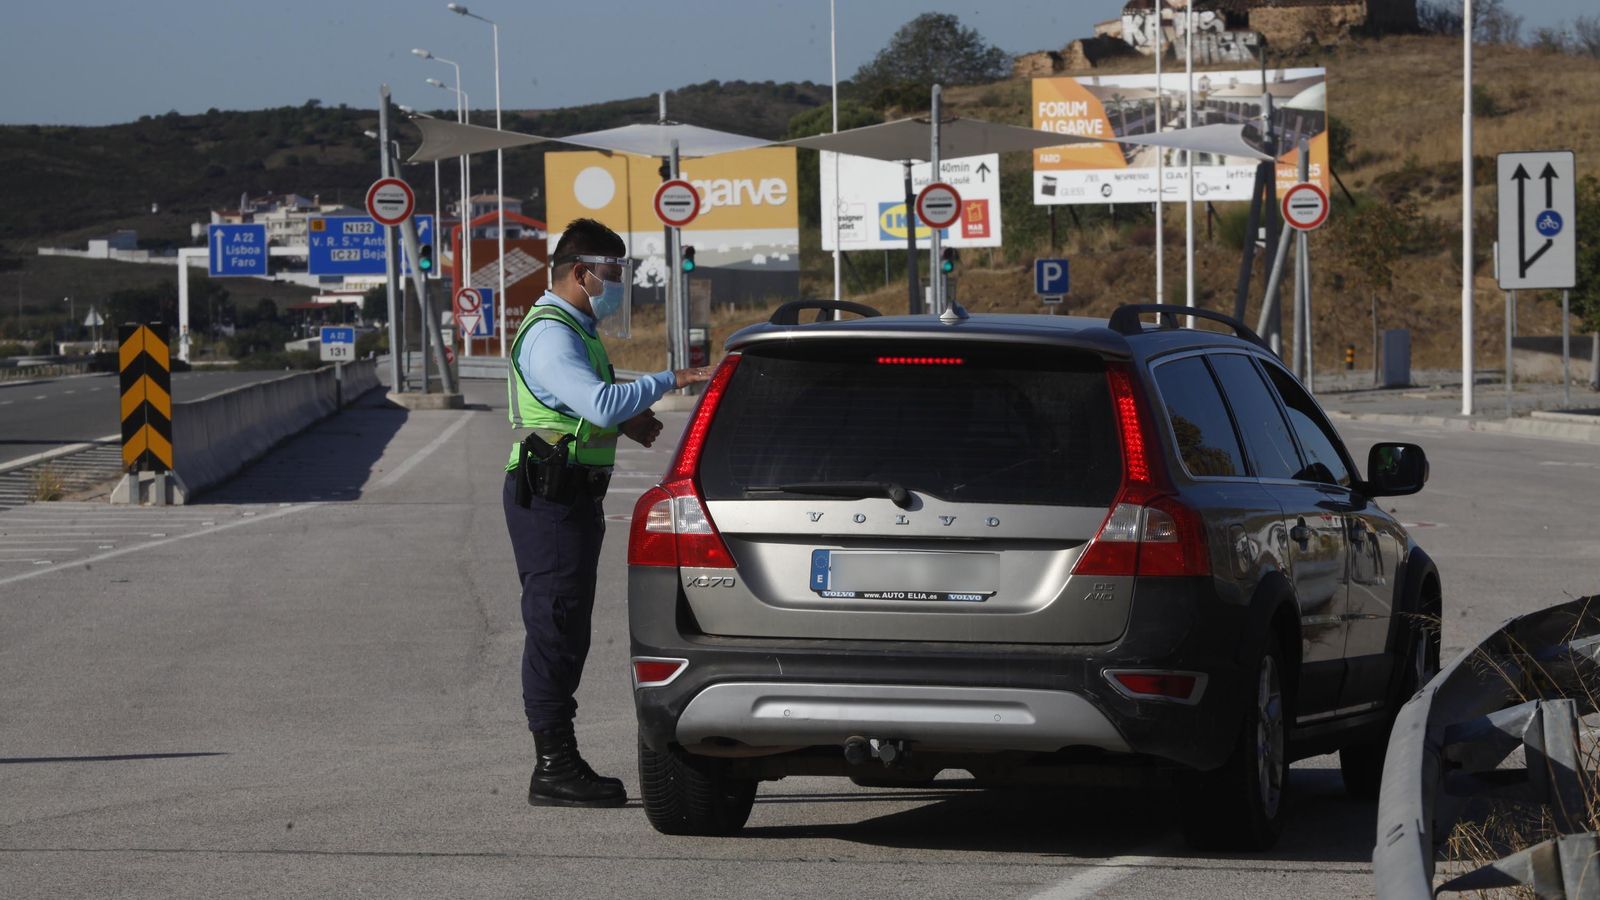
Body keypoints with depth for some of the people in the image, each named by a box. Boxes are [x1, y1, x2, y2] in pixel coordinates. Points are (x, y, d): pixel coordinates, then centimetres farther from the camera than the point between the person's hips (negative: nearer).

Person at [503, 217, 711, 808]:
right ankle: (554, 769, -8)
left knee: (566, 631, 12)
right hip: (550, 497, -11)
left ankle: (560, 761, 17)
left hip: (572, 497, 11)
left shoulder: (576, 330, 19)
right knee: (555, 629, -9)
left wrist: (625, 417, 13)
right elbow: (602, 404, -28)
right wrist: (671, 381, -23)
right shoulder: (550, 335, -16)